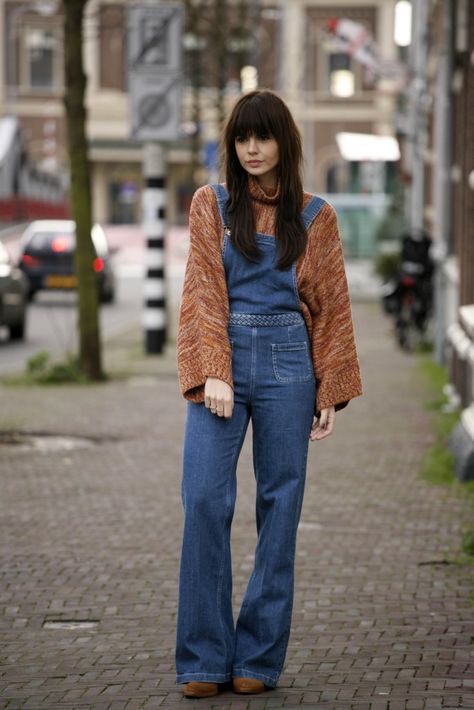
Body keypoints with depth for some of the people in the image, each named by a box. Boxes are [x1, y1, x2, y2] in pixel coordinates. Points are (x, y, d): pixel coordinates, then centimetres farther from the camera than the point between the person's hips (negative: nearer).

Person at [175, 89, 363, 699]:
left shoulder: (314, 216, 8)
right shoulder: (211, 204, 7)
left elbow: (330, 306, 8)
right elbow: (203, 291, -1)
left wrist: (330, 393, 3)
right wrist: (213, 373, -13)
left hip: (287, 365, 1)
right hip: (222, 358, 0)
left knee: (279, 505, 2)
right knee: (204, 500, -9)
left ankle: (258, 656, 9)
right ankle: (203, 659, -3)